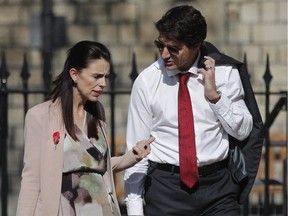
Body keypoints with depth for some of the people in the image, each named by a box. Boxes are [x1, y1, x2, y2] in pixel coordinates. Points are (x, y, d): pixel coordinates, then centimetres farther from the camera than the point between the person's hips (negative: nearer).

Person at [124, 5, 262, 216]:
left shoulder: (224, 72, -1)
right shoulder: (146, 82, -3)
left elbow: (243, 131, 4)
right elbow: (136, 148, 0)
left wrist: (215, 95, -12)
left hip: (217, 184, 1)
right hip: (166, 186, 0)